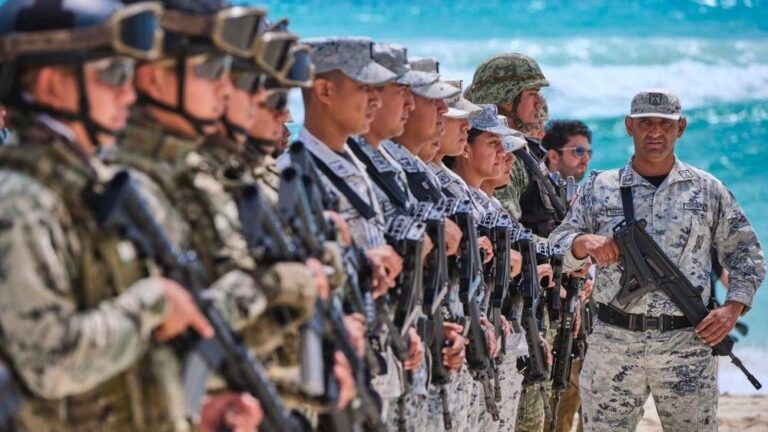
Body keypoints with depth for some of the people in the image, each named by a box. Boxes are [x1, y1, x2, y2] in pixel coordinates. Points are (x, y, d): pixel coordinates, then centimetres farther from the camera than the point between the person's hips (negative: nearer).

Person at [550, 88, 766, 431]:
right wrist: (585, 242, -16)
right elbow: (556, 248, 6)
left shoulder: (708, 190, 7)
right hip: (613, 341, 0)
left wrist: (732, 308, -3)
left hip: (687, 343, 0)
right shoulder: (600, 188, 7)